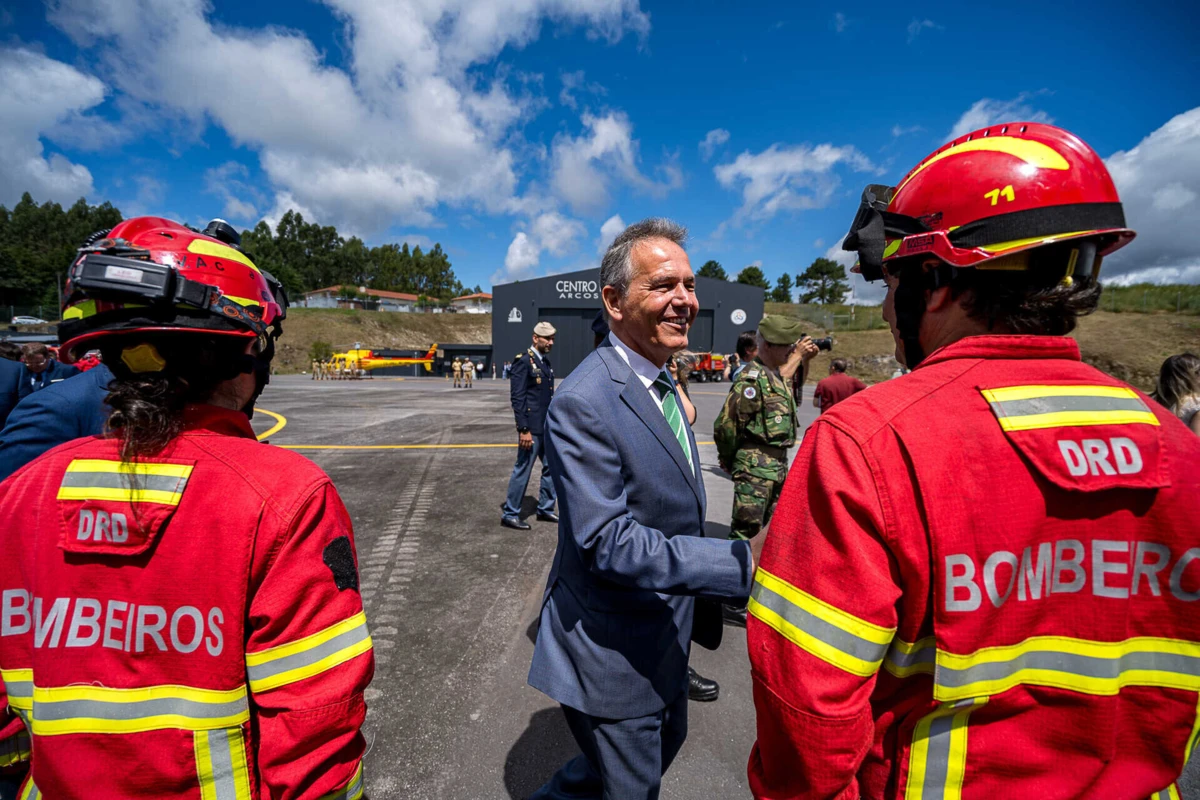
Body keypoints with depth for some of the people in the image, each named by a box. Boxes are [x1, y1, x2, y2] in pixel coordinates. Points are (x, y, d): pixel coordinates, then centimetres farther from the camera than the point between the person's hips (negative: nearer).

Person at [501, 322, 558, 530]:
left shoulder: (546, 361, 13)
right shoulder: (524, 361, -13)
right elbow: (517, 397, -17)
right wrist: (524, 429, -20)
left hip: (547, 427, 9)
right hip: (532, 428, -9)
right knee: (522, 470, 0)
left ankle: (545, 509, 29)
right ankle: (509, 514, 14)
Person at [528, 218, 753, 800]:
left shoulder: (661, 384, 4)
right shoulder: (583, 404, -27)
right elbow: (609, 544, -29)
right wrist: (743, 563, -33)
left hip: (663, 637, 9)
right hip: (611, 655, -9)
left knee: (667, 742, 29)